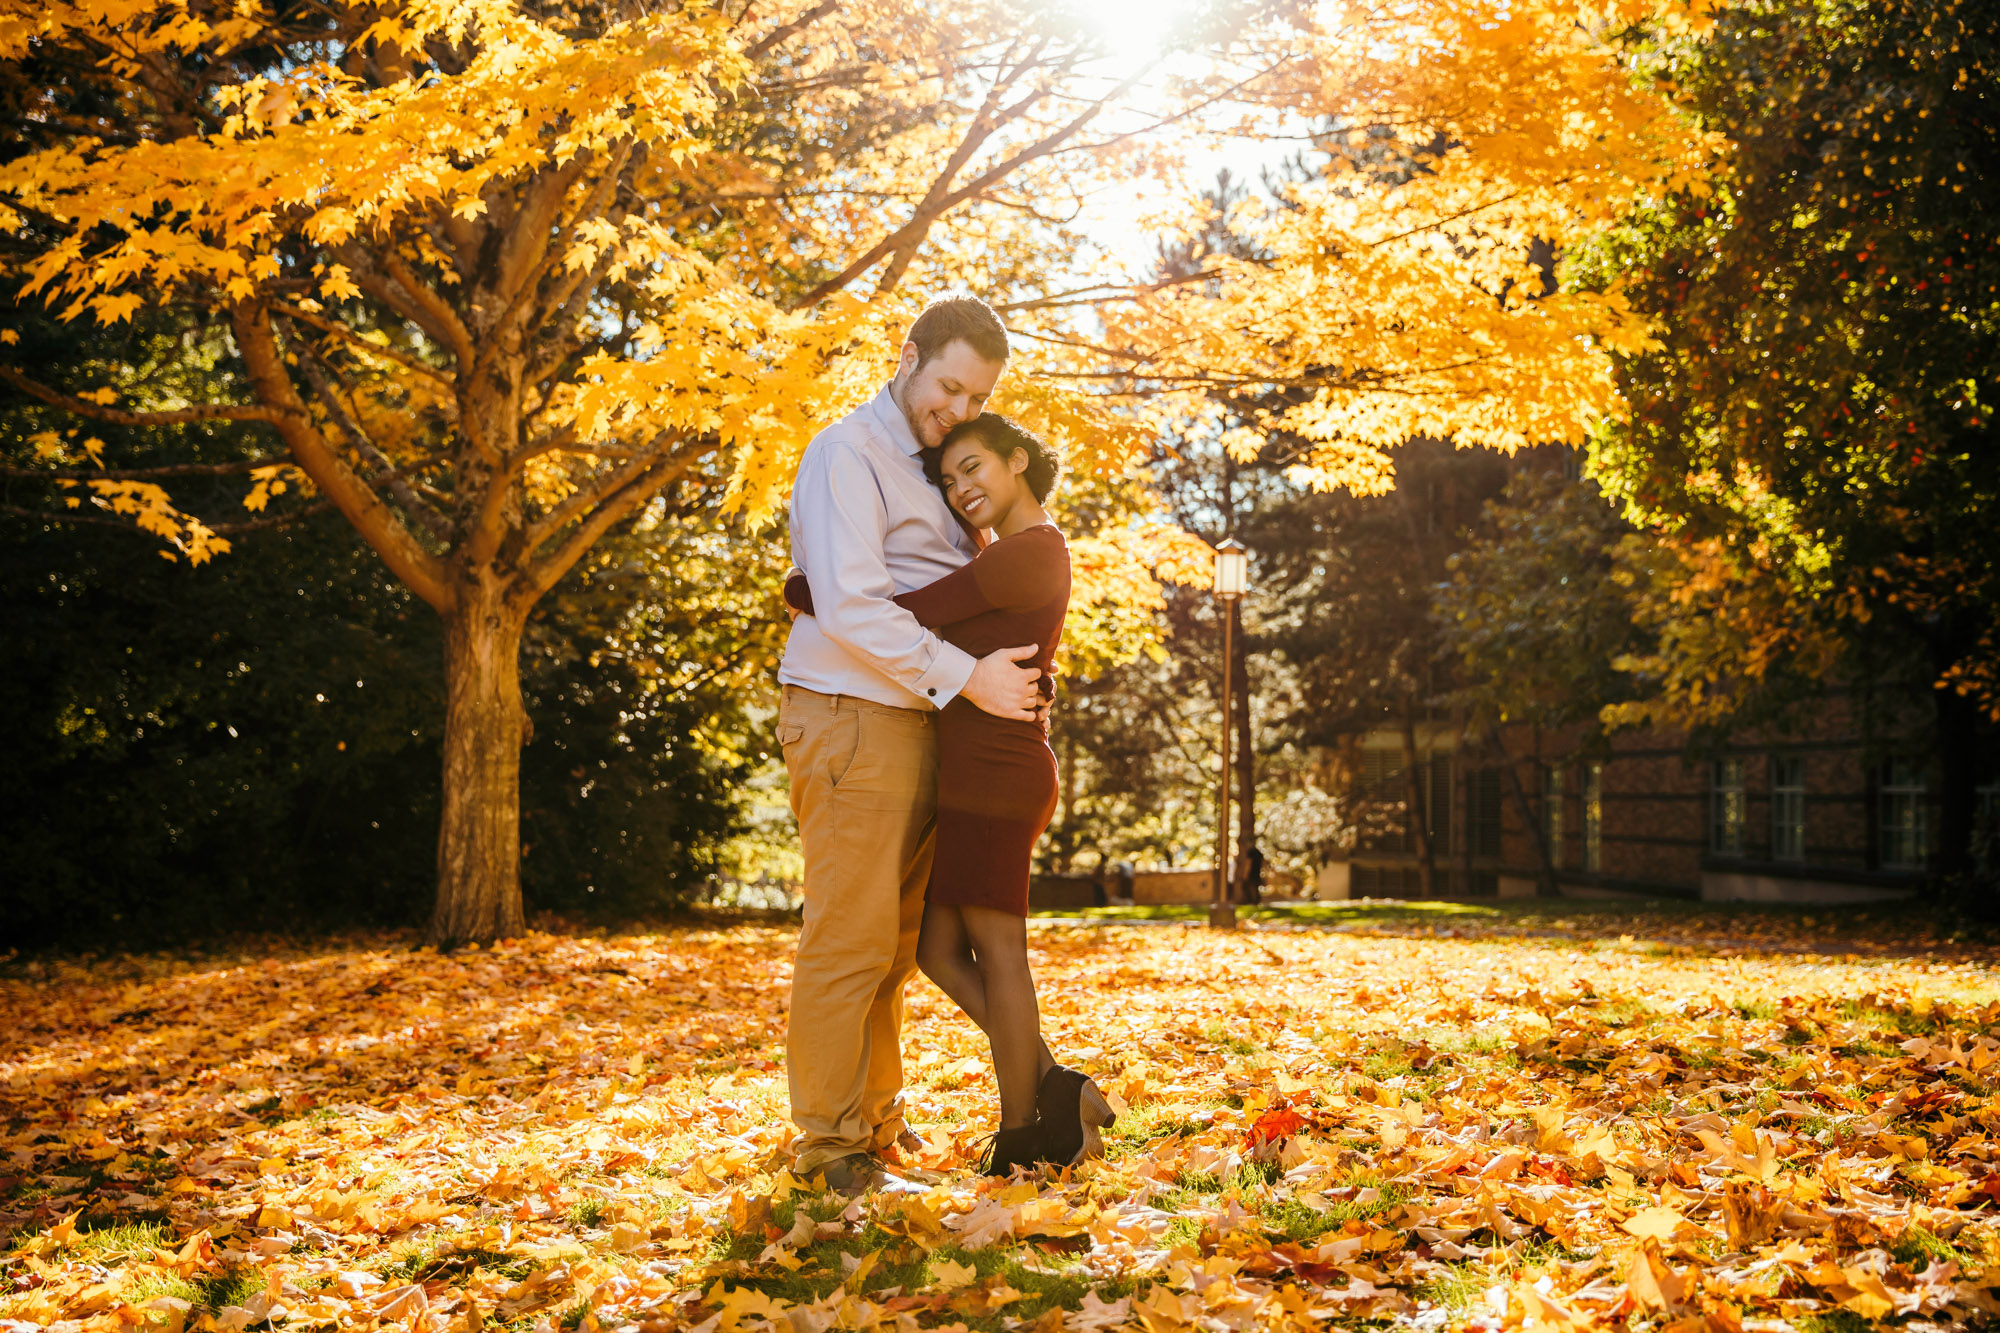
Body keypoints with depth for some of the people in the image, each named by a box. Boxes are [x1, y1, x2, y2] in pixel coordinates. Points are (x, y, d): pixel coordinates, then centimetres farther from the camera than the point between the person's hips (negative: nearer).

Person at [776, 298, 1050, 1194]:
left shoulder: (933, 467, 21)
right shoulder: (849, 454, -8)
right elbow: (849, 606, -19)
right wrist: (967, 677, -18)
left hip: (915, 720, 9)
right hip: (852, 717, -9)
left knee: (893, 942, 13)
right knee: (849, 938, -7)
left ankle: (876, 1118, 22)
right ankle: (831, 1149, -2)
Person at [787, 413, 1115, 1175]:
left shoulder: (1026, 553, -13)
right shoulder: (1033, 556, 18)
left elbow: (902, 614, -13)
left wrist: (804, 593, 1)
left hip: (994, 774, -10)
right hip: (981, 777, 10)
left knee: (995, 951, 1)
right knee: (939, 952, 11)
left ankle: (1021, 1138, 12)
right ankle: (1055, 1090, 12)